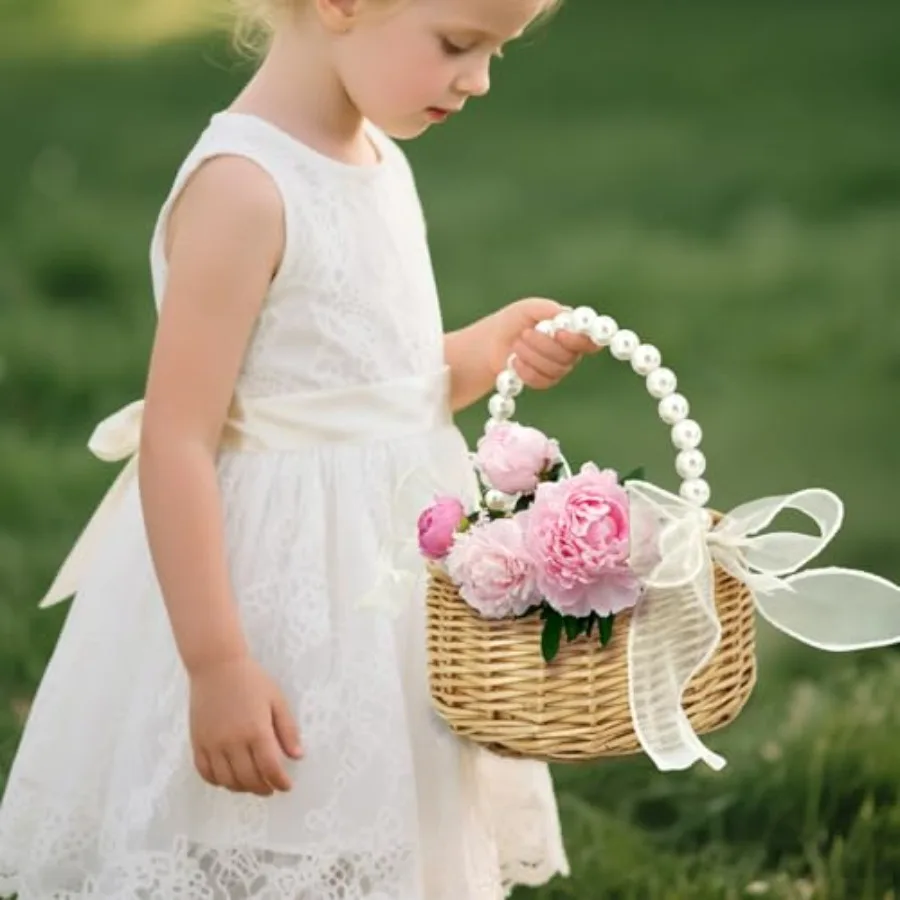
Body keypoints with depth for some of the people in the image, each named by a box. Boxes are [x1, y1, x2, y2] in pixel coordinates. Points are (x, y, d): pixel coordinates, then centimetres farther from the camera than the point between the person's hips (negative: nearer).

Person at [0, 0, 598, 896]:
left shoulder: (382, 163, 7)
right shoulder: (245, 185, -20)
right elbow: (177, 443, -22)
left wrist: (496, 346, 0)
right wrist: (216, 663, -24)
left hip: (388, 579, 9)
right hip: (286, 603, -8)